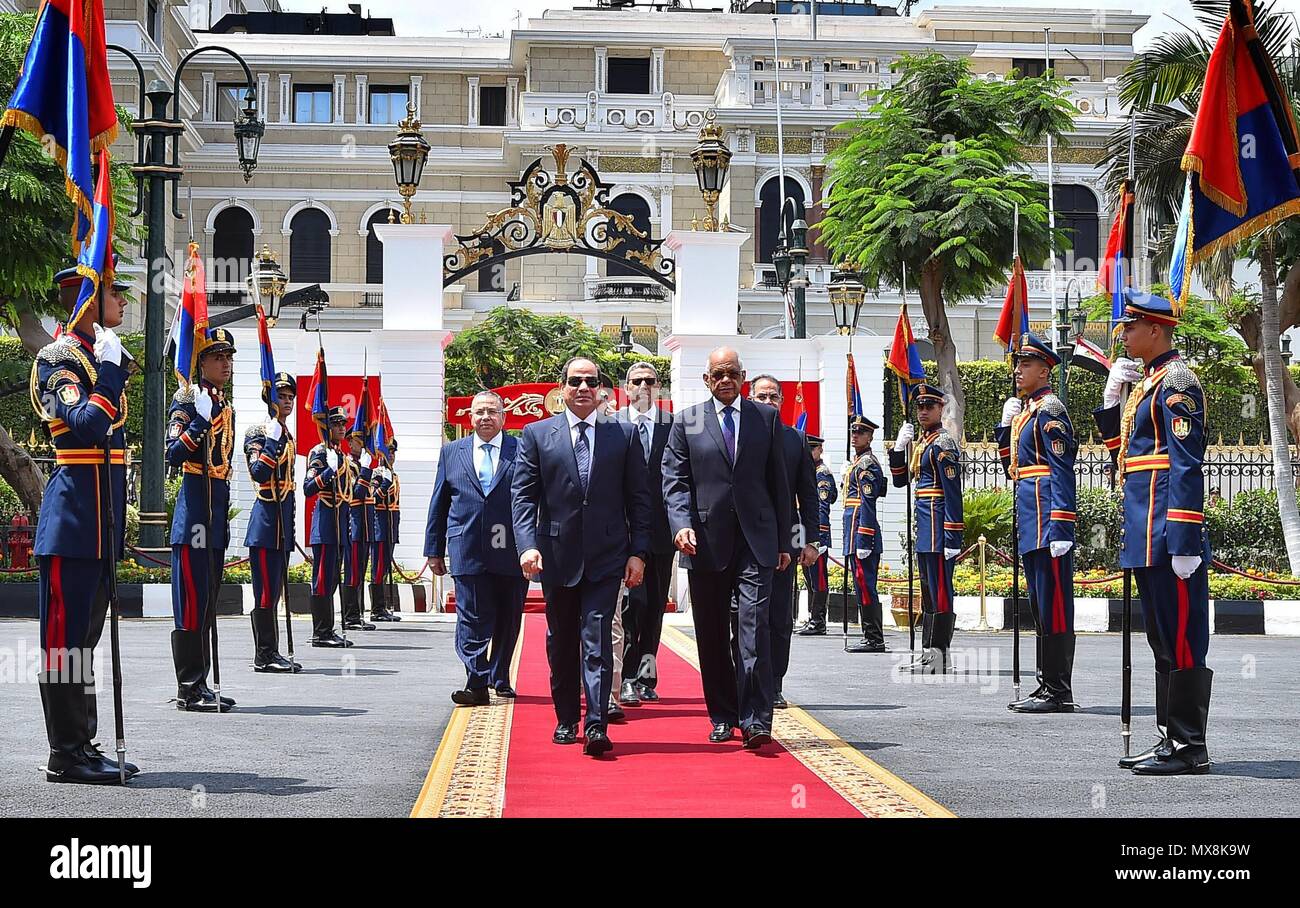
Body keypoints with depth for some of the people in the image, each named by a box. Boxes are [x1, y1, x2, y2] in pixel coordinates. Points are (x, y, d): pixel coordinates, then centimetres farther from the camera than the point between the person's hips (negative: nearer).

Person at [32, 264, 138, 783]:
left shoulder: (96, 355, 18)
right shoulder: (59, 356, -10)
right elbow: (88, 425, -25)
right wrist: (110, 369, -18)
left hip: (100, 520, 10)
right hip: (73, 515, -9)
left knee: (85, 636, 12)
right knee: (65, 637, -5)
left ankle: (83, 746, 18)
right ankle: (65, 754, -2)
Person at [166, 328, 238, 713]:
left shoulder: (227, 406, 18)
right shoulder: (189, 398, -8)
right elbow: (174, 455, -18)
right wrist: (200, 421, -27)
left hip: (217, 513, 9)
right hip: (194, 512, -9)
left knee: (208, 600, 10)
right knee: (192, 599, -8)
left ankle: (199, 685, 15)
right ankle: (189, 689, -6)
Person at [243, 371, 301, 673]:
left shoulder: (288, 438, 18)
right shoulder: (258, 432, -6)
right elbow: (259, 473, -20)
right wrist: (273, 440, -22)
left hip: (282, 522, 9)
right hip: (266, 518, -9)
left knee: (274, 590, 10)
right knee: (266, 591, -8)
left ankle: (271, 654, 13)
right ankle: (264, 655, -6)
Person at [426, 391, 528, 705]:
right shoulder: (451, 452, 11)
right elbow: (439, 504, 13)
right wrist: (434, 549, 10)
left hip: (511, 552, -1)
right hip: (468, 552, 1)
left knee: (507, 620, 10)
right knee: (472, 620, -5)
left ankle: (500, 679, 25)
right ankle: (477, 684, -5)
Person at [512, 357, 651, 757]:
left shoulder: (624, 435, 6)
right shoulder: (536, 434, 5)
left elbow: (638, 498, 6)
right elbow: (523, 495, 1)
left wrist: (638, 552, 0)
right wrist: (528, 545, -12)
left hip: (606, 557, -1)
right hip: (557, 555, 1)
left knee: (596, 639, -10)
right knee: (561, 642, 11)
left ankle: (595, 726, -14)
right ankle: (566, 720, 23)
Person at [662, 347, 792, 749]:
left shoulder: (767, 418, 10)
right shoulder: (686, 422, 8)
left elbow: (779, 482, 11)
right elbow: (674, 481, 3)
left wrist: (783, 541, 9)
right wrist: (682, 524, -14)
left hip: (756, 541, -1)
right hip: (706, 542, 1)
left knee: (754, 626, -12)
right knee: (713, 636, 7)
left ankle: (755, 720, -13)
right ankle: (723, 717, 17)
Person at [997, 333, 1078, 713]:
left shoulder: (1049, 409, -10)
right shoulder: (1023, 410, 19)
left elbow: (1062, 472, -17)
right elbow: (1012, 463, 26)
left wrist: (1060, 528, -23)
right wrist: (1006, 422, 14)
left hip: (1046, 519, -10)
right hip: (1031, 524, 10)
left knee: (1053, 604, -8)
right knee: (1040, 605, 12)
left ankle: (1059, 692, -6)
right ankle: (1048, 685, 18)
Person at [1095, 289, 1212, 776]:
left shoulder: (1176, 381, -11)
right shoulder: (1145, 382, 18)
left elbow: (1186, 465, -18)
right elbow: (1125, 452, 25)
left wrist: (1184, 542, -23)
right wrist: (1111, 400, 13)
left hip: (1168, 535, -10)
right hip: (1146, 538, 10)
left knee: (1181, 639, -6)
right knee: (1163, 639, 13)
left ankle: (1190, 747, -2)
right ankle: (1172, 739, 19)